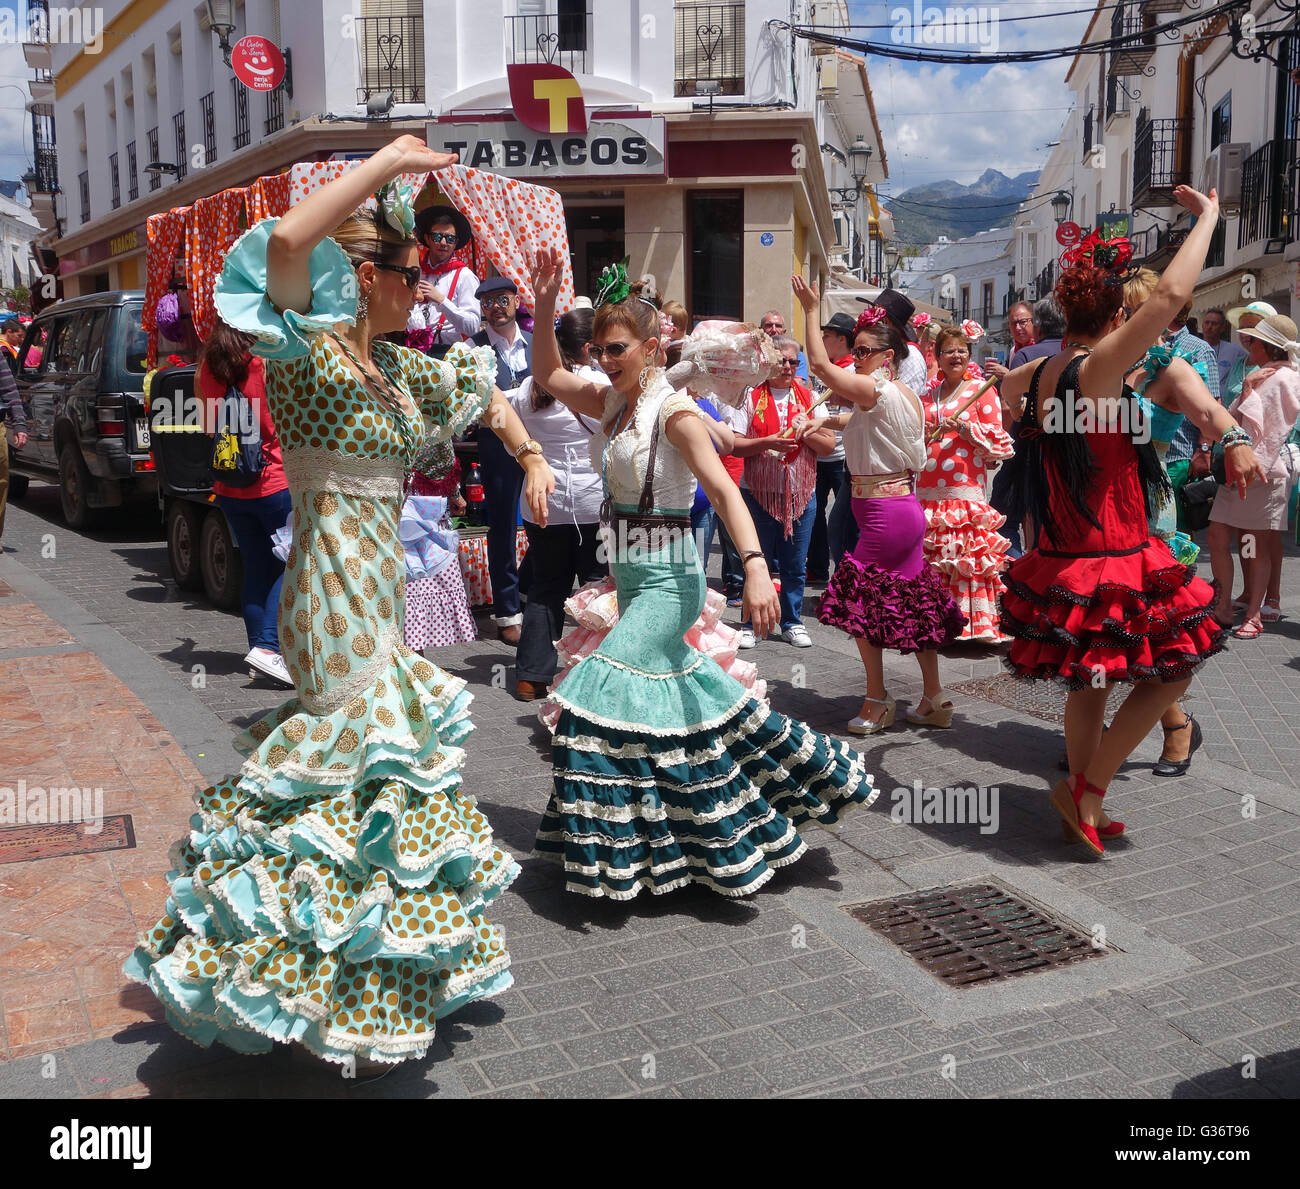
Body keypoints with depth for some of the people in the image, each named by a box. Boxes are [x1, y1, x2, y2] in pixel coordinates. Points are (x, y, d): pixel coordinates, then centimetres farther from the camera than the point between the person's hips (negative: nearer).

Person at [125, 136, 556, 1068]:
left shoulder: (398, 368, 11)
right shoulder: (306, 353, -12)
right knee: (357, 756, -3)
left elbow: (485, 393, 28)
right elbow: (287, 240, -30)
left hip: (381, 586, 9)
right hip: (335, 581, -9)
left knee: (385, 755, 16)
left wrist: (531, 456, 14)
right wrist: (387, 163, -22)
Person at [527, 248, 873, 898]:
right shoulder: (612, 401, 7)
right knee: (680, 685, 17)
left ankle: (614, 846, 1)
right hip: (630, 574, 8)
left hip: (667, 578, -8)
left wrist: (756, 566, -38)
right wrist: (544, 307, -1)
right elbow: (549, 374, 15)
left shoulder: (673, 409, -16)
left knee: (601, 692, -12)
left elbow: (723, 488, -25)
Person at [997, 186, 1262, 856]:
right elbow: (1171, 295, -27)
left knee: (1088, 684, 19)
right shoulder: (1099, 368, -19)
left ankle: (1085, 810, 30)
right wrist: (1206, 217, -14)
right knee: (1171, 670, 8)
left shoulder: (1041, 373, 4)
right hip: (1113, 563, -8)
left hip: (1060, 559, 8)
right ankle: (1087, 793, 7)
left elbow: (1005, 385, 29)